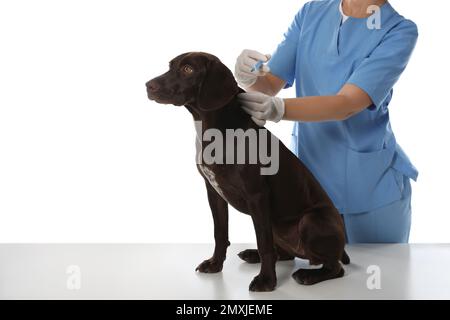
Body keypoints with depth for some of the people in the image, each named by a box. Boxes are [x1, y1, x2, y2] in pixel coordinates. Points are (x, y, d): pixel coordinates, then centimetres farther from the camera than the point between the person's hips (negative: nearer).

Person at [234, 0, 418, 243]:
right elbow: (270, 84, -3)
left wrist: (279, 108, -40)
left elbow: (347, 104, -25)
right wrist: (249, 77, -27)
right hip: (309, 176, 3)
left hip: (372, 185, -3)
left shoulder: (400, 31, -12)